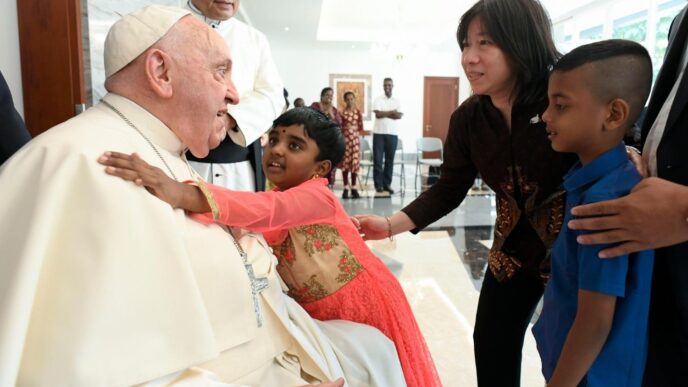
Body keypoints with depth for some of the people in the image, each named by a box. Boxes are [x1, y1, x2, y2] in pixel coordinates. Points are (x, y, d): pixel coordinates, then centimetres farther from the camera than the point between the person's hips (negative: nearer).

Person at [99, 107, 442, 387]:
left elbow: (268, 210, -47)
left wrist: (183, 195, -62)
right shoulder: (275, 197, -1)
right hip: (321, 315, 6)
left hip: (366, 307, -6)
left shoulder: (316, 196, -27)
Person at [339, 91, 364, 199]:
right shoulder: (342, 112, 2)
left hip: (355, 138, 1)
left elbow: (361, 127, 7)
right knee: (345, 162, 0)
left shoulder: (358, 112, 5)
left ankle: (353, 187, 9)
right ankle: (346, 188, 7)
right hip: (345, 138, -1)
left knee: (355, 162, 0)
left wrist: (354, 130, -4)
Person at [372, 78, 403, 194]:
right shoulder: (378, 99, 3)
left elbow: (399, 115, -5)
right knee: (378, 159, -2)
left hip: (392, 133, 2)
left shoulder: (397, 101, 10)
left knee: (390, 159, 4)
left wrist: (384, 113, -8)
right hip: (379, 132, -2)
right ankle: (378, 184, 3)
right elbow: (378, 114, -11)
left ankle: (387, 184, 11)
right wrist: (391, 112, -4)